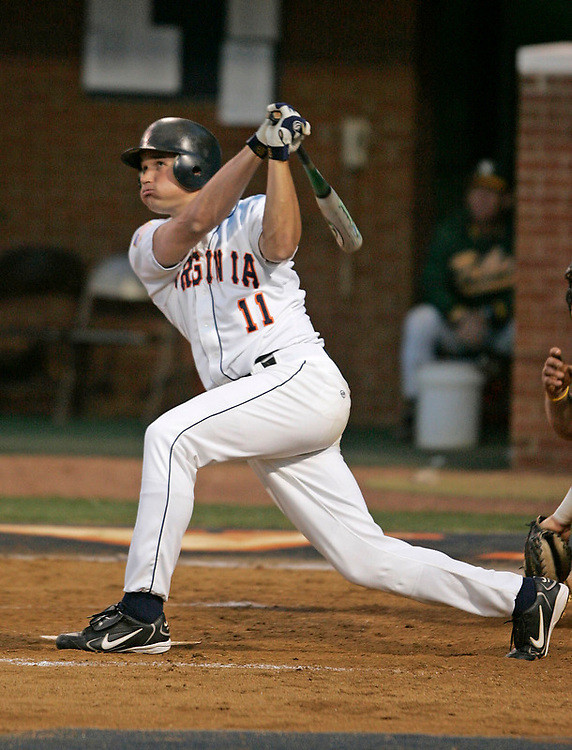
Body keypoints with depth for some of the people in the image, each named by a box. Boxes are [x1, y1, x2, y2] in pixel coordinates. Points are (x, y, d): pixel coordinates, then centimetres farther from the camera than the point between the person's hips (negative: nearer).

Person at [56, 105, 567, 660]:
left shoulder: (252, 216, 7)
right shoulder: (149, 246, 17)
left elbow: (280, 245, -17)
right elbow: (197, 220, -6)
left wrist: (278, 156, -16)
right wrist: (257, 146, -14)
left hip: (302, 379, -6)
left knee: (170, 436, -25)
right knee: (365, 558, 2)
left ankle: (142, 613, -26)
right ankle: (523, 597, 11)